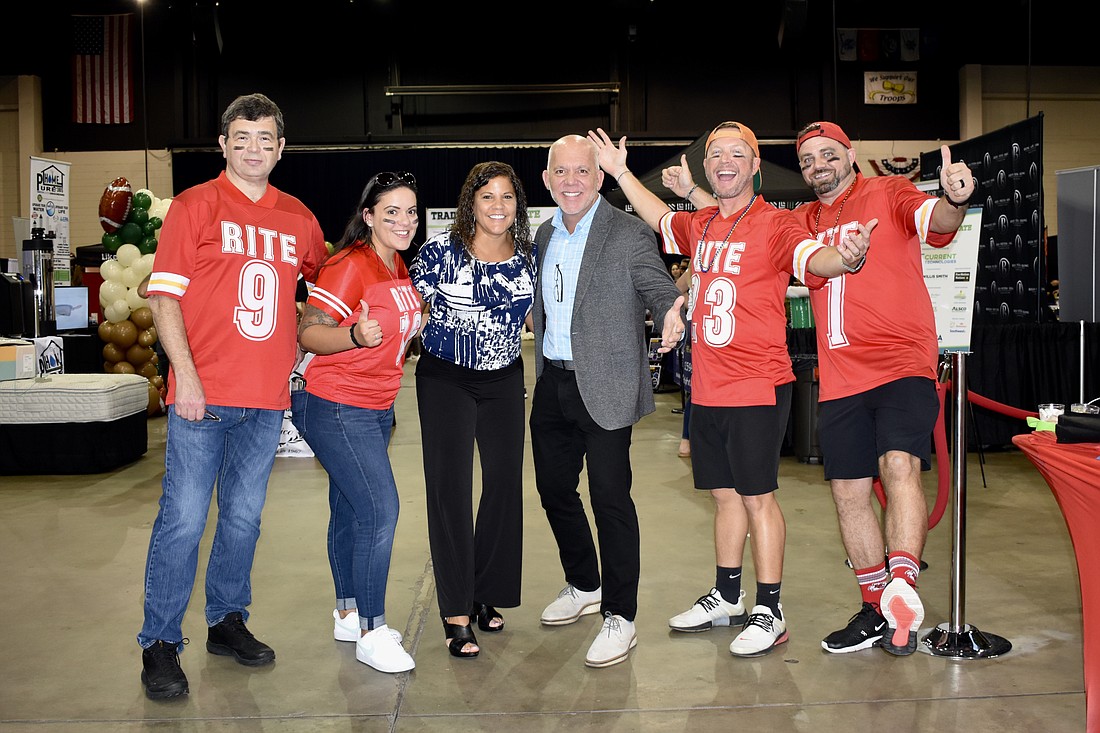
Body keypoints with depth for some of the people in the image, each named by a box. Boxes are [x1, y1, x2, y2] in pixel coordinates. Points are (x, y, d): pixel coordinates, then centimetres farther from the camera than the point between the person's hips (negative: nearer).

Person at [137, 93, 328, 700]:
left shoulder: (298, 218, 12)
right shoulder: (195, 206, 0)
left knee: (243, 518, 12)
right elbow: (164, 294, -5)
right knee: (183, 520, -3)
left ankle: (227, 622, 27)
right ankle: (160, 645, 10)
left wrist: (298, 341, 15)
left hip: (266, 398, 4)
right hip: (203, 395, -4)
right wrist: (185, 375, -14)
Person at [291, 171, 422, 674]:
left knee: (350, 510, 17)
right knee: (380, 511, -12)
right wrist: (357, 336, -35)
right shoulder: (350, 265, -17)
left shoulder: (398, 266, 10)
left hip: (375, 410, 9)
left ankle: (348, 614, 29)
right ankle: (371, 633, -1)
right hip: (336, 409, -9)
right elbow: (308, 333, -19)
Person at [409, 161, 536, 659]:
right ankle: (456, 612, 1)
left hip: (504, 381, 4)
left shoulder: (527, 256, 0)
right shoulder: (440, 252, -12)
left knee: (504, 483, 5)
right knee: (450, 488, -7)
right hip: (445, 380, -4)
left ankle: (487, 593, 23)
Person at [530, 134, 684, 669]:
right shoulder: (544, 235, 11)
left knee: (610, 499, -3)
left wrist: (673, 312, -37)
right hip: (552, 384, 7)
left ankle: (619, 618, 10)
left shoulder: (628, 234, -10)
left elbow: (658, 287, -15)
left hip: (603, 388, -7)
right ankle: (584, 586, 38)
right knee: (554, 489, 16)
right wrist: (541, 367, 10)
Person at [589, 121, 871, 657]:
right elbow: (660, 218, 31)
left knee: (758, 496, 0)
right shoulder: (699, 225, 10)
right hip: (707, 388, 7)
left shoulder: (773, 224, -10)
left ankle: (769, 612, 12)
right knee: (725, 493, 17)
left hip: (757, 387, -7)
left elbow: (812, 257, -29)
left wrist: (846, 257, -51)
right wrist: (620, 173, 29)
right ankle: (726, 598, 30)